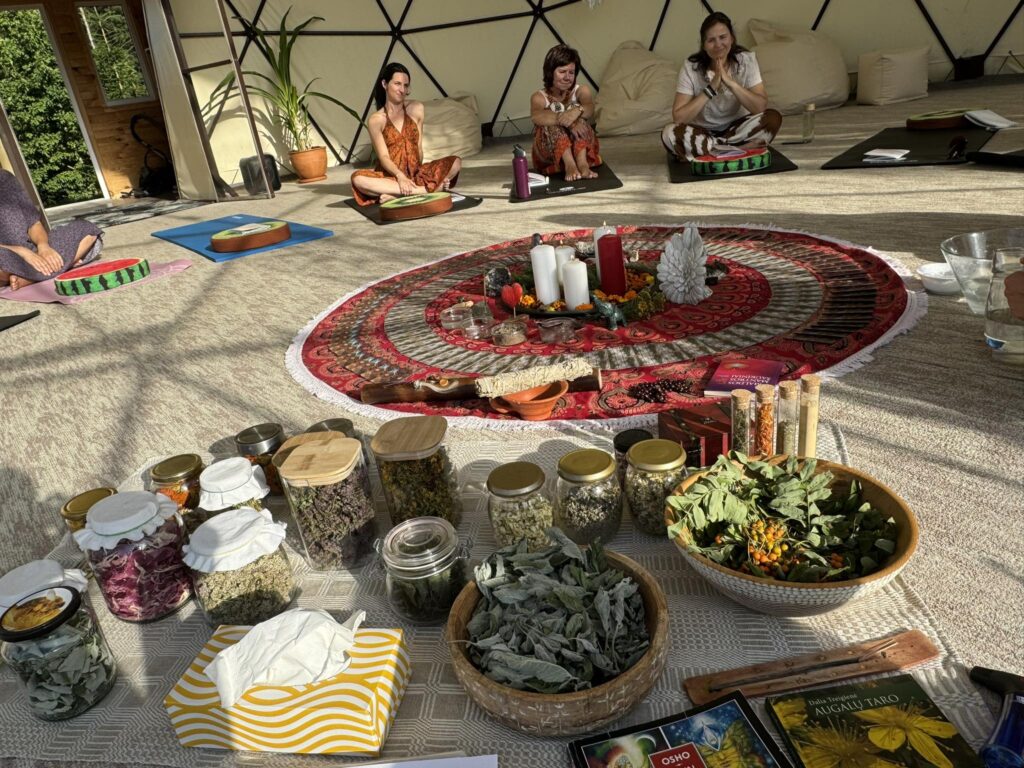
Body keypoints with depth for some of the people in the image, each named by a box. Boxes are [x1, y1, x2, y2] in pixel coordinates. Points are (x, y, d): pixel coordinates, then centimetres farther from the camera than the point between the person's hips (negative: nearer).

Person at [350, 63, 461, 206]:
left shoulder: (416, 109, 8)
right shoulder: (376, 120, -1)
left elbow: (418, 147, 8)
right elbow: (383, 156, -9)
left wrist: (416, 171, -11)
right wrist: (399, 175, -29)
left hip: (416, 172, 2)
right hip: (390, 176, -2)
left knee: (455, 162, -19)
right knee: (358, 179, -33)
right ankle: (425, 189, -34)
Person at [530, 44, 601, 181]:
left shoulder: (581, 91, 5)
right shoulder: (539, 98, 0)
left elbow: (590, 109, -18)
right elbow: (536, 117, -25)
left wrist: (578, 110, -42)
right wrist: (566, 120, -40)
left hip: (580, 149, 1)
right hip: (549, 153, -1)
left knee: (576, 109, -21)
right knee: (551, 123, -27)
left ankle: (582, 163, -40)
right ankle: (569, 164, -45)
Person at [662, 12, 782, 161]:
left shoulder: (746, 60, -10)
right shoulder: (691, 66, -14)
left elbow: (761, 106, -19)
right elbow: (678, 117, -21)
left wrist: (730, 82, -30)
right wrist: (711, 88, -29)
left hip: (736, 128, 1)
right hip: (702, 132, -1)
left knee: (773, 118, -26)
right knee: (669, 133, -31)